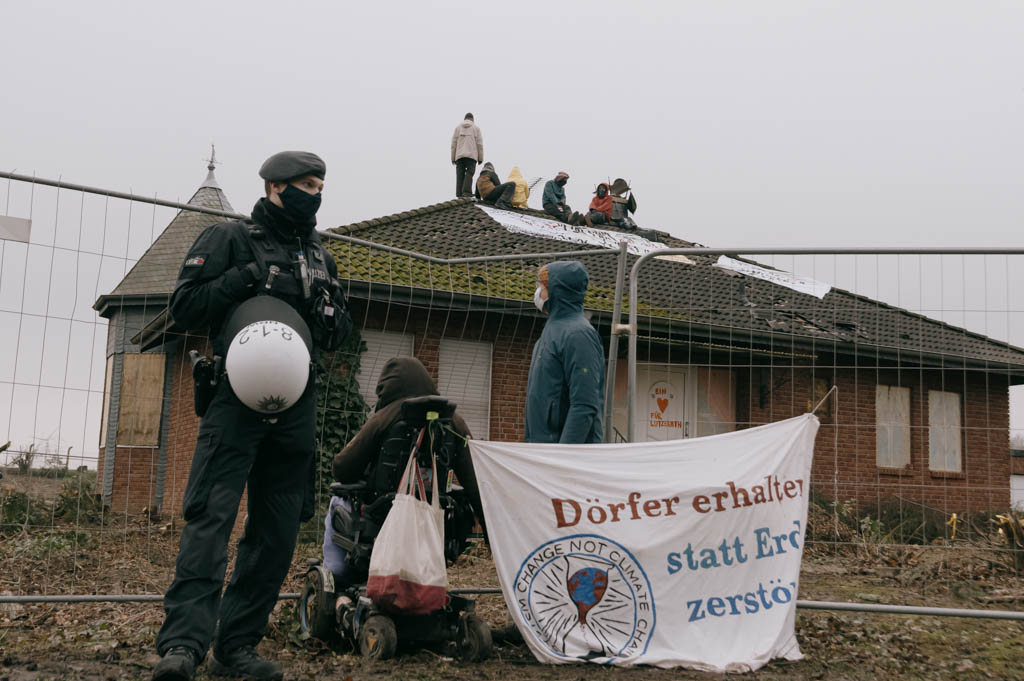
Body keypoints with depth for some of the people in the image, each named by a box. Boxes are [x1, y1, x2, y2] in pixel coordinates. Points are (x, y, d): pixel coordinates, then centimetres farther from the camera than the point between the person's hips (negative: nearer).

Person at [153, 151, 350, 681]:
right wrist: (243, 279, -13)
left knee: (277, 532, 5)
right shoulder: (230, 239, 4)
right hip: (235, 400, -6)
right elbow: (184, 307, -3)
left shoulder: (320, 257, 20)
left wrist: (325, 311, 0)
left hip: (294, 410, 6)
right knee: (210, 517, -15)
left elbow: (337, 338, 22)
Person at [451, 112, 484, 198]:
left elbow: (453, 144, 11)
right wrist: (480, 158, 7)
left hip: (459, 156, 2)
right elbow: (479, 144, 4)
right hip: (471, 155, -2)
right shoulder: (476, 128, 9)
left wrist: (453, 158, 13)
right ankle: (466, 193, -23)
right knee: (469, 174, -5)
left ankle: (459, 195, -3)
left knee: (460, 175, 3)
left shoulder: (458, 127, 14)